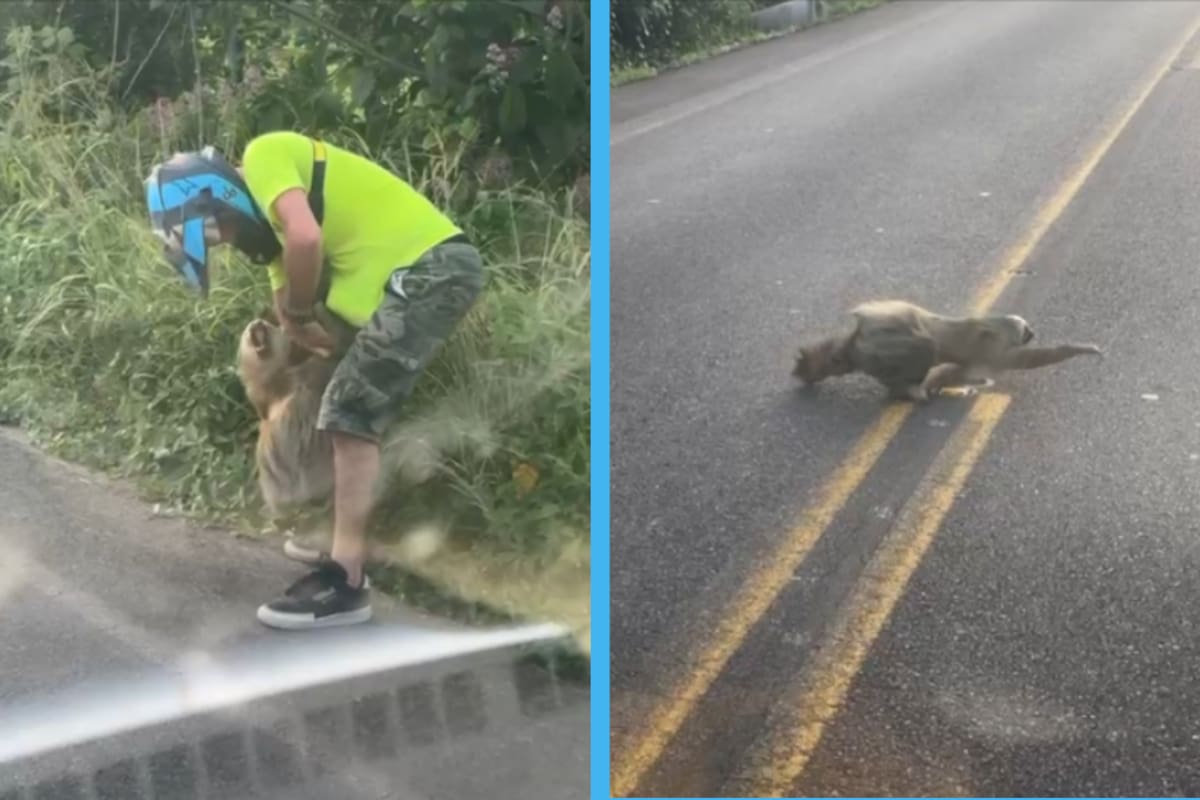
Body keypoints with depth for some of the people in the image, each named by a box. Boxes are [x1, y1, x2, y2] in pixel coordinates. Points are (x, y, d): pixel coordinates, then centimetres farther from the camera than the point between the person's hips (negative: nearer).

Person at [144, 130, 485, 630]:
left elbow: (306, 239, -23)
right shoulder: (272, 212, 22)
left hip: (431, 267, -10)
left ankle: (344, 583, -9)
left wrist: (299, 315, -8)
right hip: (430, 272, 10)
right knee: (355, 417, 21)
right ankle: (348, 545, 34)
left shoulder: (265, 158, -7)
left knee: (351, 416, -10)